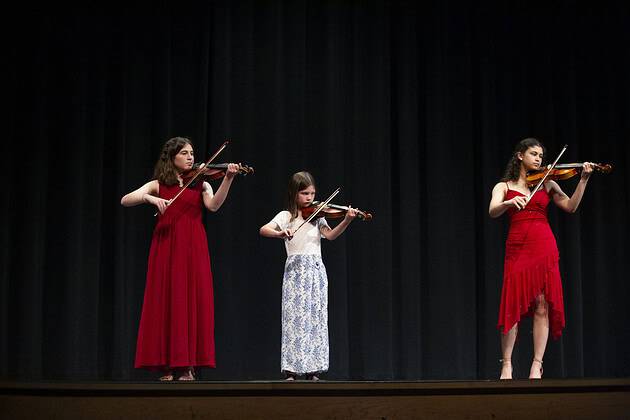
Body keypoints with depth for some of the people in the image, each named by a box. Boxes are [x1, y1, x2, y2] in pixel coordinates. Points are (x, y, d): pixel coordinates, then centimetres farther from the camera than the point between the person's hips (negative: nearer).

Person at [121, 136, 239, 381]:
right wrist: (149, 198, -18)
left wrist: (228, 179, -20)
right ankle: (167, 365, 0)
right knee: (166, 302, -3)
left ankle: (188, 365, -3)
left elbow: (213, 205, -7)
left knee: (192, 302, -5)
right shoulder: (158, 185, 12)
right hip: (166, 248, 0)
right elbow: (125, 201, 0)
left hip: (193, 249, 1)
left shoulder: (200, 184, 14)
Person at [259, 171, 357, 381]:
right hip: (295, 271, -3)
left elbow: (330, 235, -5)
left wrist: (346, 221, -22)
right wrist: (280, 233, -30)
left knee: (316, 318, 1)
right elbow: (263, 230, -9)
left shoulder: (317, 216, 12)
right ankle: (292, 369, -5)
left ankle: (313, 368, 5)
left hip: (316, 271, 3)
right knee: (294, 317, -7)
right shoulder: (286, 216, 5)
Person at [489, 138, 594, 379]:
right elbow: (493, 212, -8)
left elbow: (570, 207, 4)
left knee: (542, 306, -4)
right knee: (514, 306, -6)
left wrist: (583, 179, -5)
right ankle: (506, 366, 2)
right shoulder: (504, 186, 10)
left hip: (544, 248, 2)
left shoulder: (547, 184, 15)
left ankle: (536, 366, 1)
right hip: (518, 249, -1)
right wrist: (510, 202, -28)